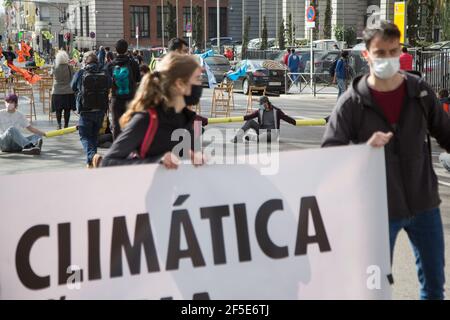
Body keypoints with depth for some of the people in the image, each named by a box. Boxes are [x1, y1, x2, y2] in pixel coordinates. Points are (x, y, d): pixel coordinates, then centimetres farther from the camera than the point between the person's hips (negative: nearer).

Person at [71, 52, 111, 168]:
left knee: (85, 136, 3)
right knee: (94, 135, 17)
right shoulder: (104, 74, -5)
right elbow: (109, 86, 13)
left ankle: (92, 156, -22)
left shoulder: (80, 74, -12)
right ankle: (90, 161, 22)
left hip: (85, 110, -3)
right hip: (101, 110, 3)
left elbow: (73, 87, 5)